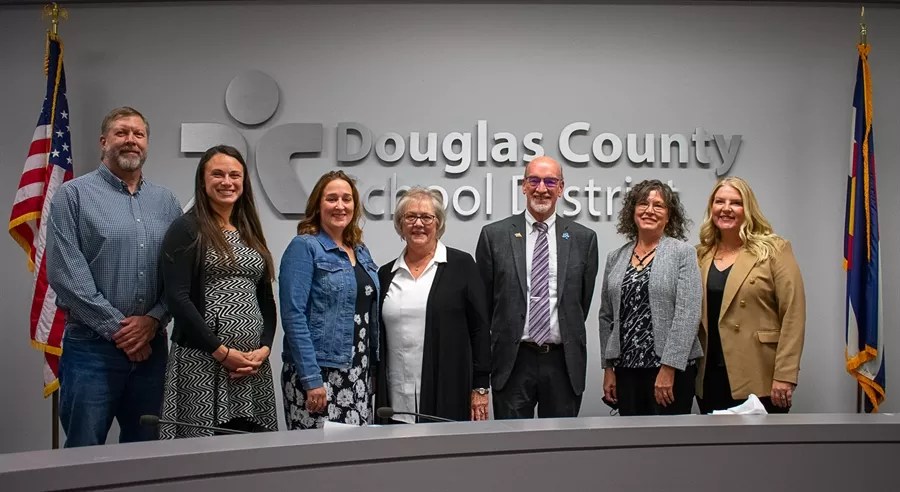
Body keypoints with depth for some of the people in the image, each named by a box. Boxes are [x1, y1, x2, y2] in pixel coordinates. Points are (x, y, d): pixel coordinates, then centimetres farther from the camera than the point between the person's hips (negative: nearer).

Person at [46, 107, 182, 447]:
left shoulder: (166, 202, 12)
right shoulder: (74, 195, -1)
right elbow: (66, 274, -10)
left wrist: (153, 320, -9)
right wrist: (116, 328, -12)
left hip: (152, 346, 4)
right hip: (91, 346, -4)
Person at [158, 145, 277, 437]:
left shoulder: (251, 234, 16)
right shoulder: (187, 229, -1)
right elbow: (177, 298, -11)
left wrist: (264, 348, -1)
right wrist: (222, 352, -13)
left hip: (252, 363, 6)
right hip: (202, 361, -5)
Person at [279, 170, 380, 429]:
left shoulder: (361, 251, 14)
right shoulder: (304, 247, -7)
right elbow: (293, 316, -15)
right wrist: (312, 380, -19)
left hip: (359, 375, 7)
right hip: (318, 372, -7)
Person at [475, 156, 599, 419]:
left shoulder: (583, 238, 4)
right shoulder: (494, 235, 2)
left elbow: (583, 301, 11)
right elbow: (482, 301, 7)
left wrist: (568, 340, 12)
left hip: (564, 362, 1)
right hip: (512, 361, -1)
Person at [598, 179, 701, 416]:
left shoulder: (683, 253, -3)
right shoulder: (615, 258, 10)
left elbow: (688, 314, -11)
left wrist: (669, 368, -16)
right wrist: (608, 368, 9)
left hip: (671, 369, -4)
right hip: (626, 369, 4)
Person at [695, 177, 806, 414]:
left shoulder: (774, 250, -3)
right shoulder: (701, 254, 11)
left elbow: (793, 315, -9)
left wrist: (784, 375, -15)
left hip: (759, 380, -4)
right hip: (710, 378, 4)